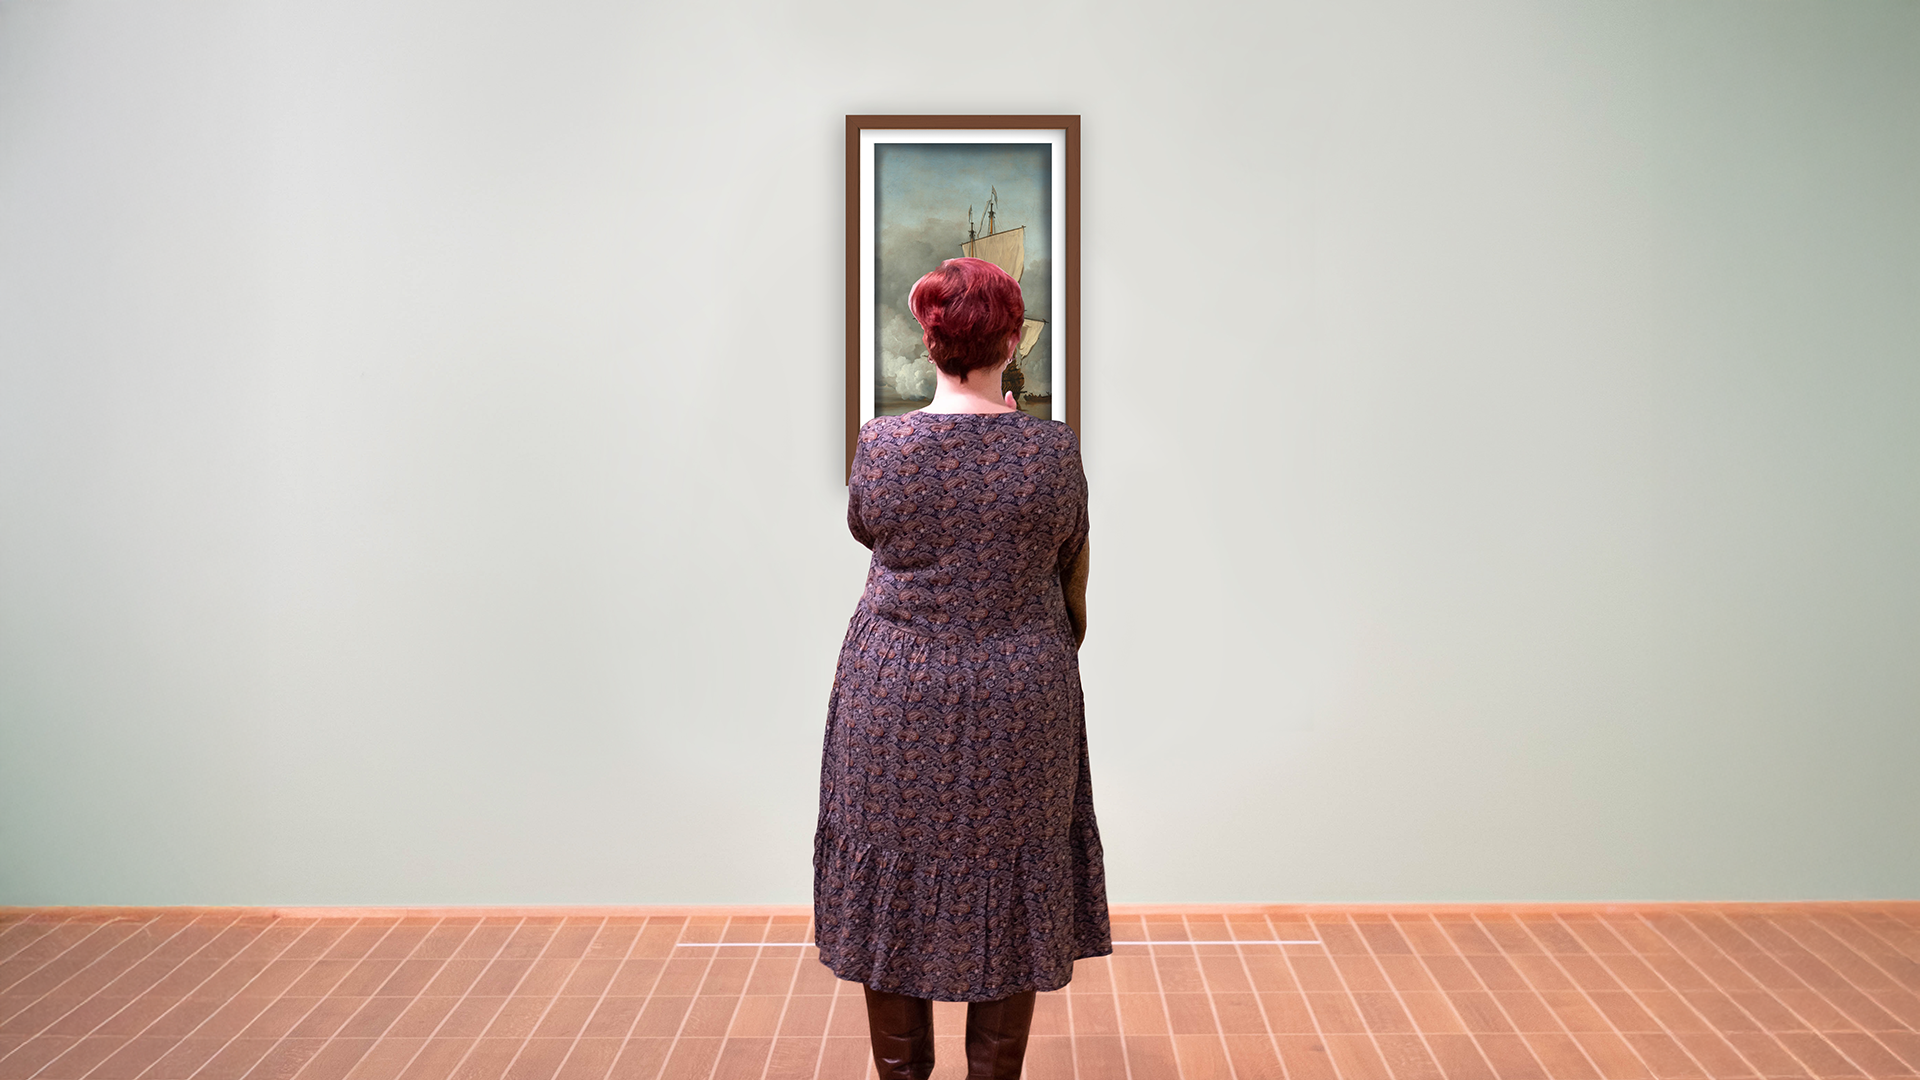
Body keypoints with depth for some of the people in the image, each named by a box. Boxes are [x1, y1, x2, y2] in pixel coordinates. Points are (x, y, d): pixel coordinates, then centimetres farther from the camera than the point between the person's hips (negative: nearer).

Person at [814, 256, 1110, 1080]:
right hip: (1020, 703, 0)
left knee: (891, 890, 12)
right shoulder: (1052, 450, -9)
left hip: (895, 700, 0)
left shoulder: (881, 443, -10)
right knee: (1008, 895, 12)